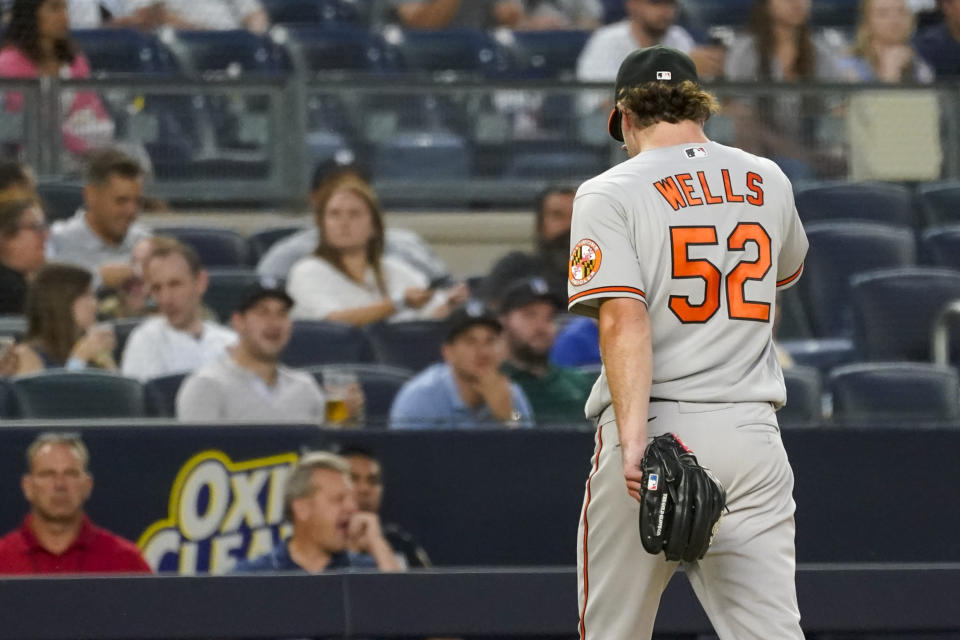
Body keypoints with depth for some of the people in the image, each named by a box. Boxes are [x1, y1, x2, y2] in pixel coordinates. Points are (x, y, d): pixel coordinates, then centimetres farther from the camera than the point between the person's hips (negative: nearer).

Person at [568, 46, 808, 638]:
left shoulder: (609, 194, -4)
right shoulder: (768, 182, 12)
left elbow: (624, 317, -17)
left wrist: (632, 439, -25)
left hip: (654, 428, -3)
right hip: (751, 434, 3)